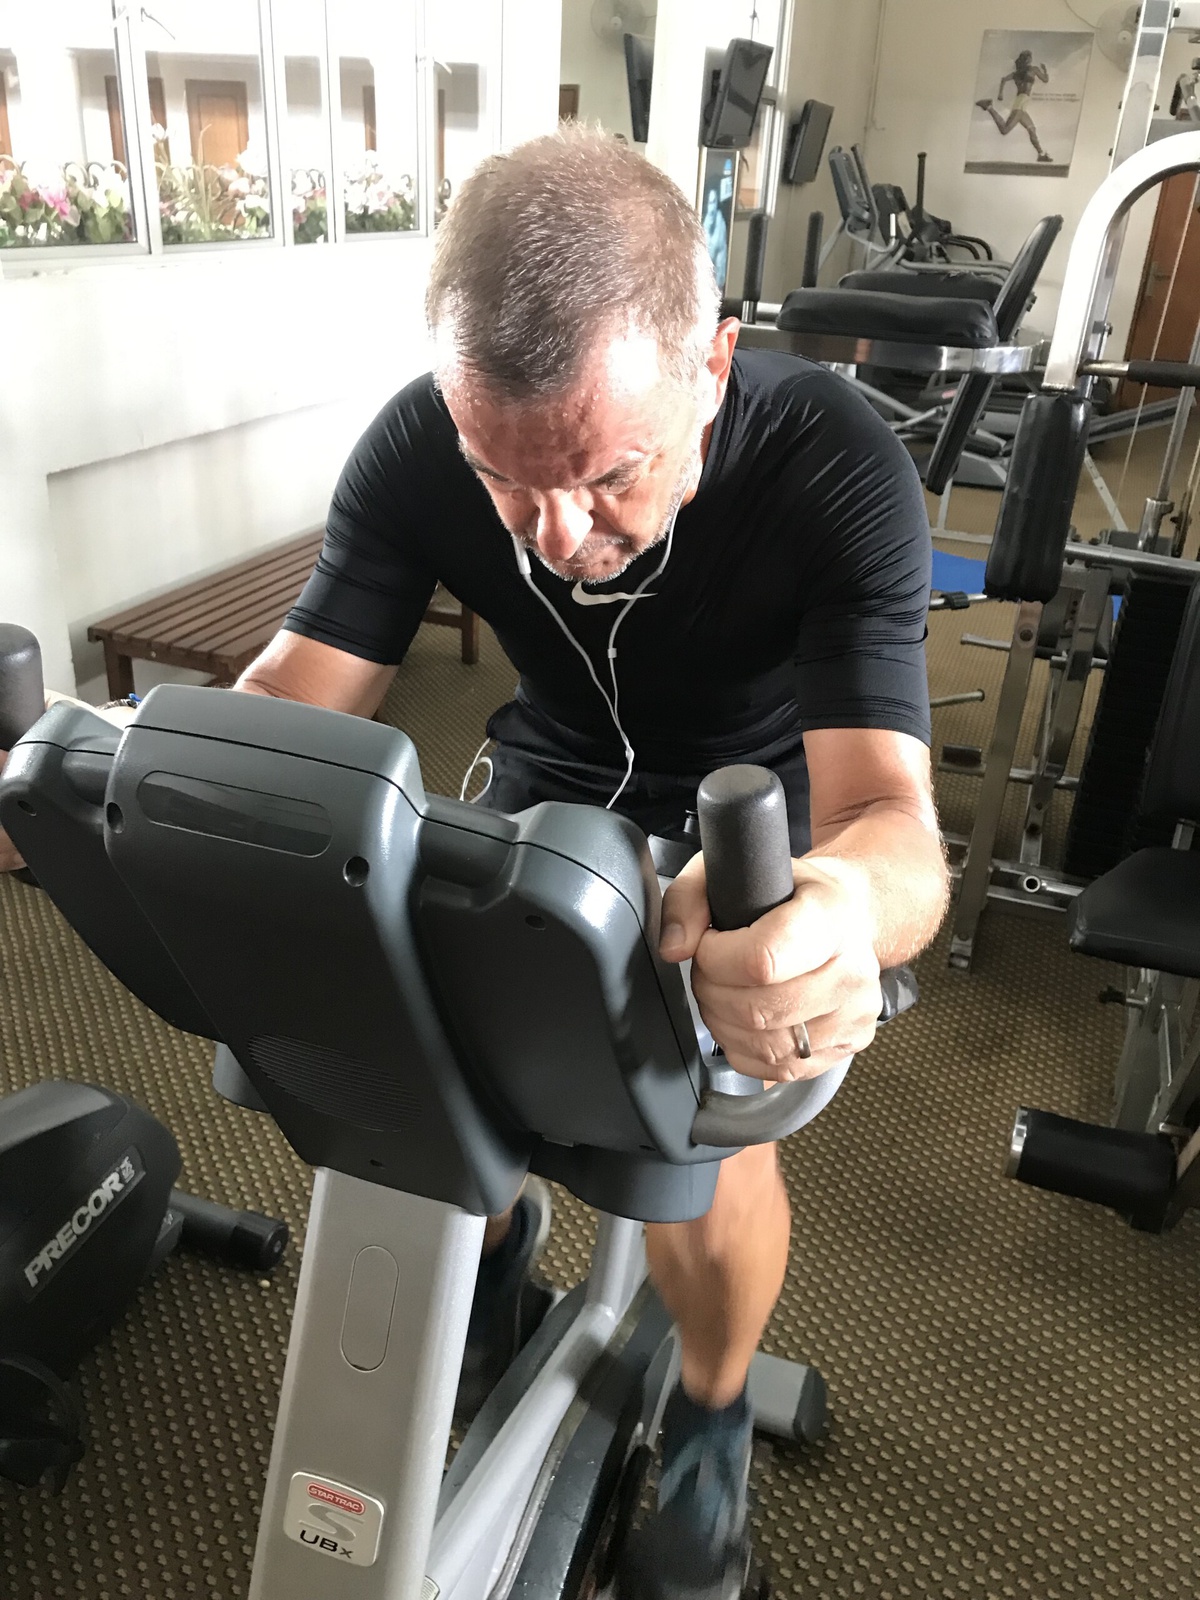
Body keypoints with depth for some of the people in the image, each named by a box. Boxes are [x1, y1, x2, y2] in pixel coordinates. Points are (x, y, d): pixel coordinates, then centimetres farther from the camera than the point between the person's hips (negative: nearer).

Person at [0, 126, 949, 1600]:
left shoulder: (836, 469, -32)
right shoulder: (419, 448, -22)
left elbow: (889, 818, -39)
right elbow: (295, 689, -20)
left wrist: (842, 913, -64)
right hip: (553, 773, 3)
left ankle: (710, 1416, 15)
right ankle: (501, 1240, 24)